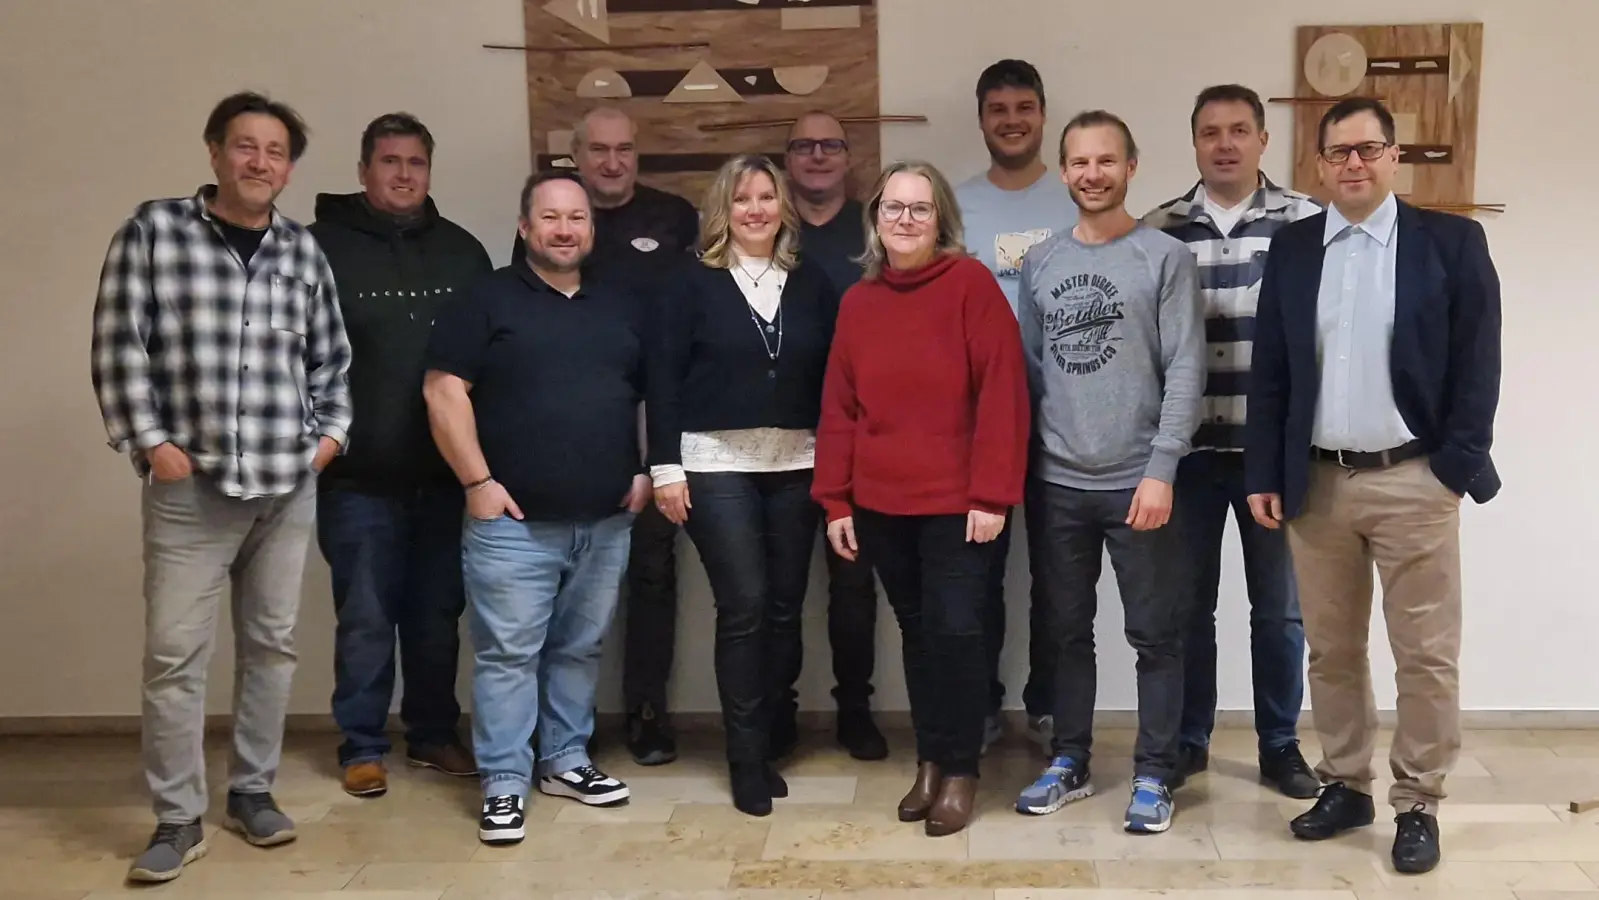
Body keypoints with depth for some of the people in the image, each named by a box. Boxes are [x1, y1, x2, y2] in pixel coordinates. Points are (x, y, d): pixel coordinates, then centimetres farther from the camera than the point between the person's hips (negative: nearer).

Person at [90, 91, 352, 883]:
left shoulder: (302, 249, 8)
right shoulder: (152, 231, -2)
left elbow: (331, 355, 16)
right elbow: (117, 348, -5)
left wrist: (331, 430, 5)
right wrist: (150, 442, -9)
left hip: (288, 484, 4)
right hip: (189, 485, -3)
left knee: (271, 643, 11)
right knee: (175, 653, -1)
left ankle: (252, 791, 25)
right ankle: (178, 819, 11)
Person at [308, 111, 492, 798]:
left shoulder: (462, 251, 8)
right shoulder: (322, 246, -3)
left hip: (446, 473, 3)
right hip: (359, 478, -3)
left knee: (438, 614, 12)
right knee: (366, 619, 5)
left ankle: (434, 734, 27)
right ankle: (362, 747, 19)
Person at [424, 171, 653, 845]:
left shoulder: (621, 308, 14)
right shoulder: (488, 300, -1)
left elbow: (652, 396, 19)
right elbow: (444, 390, -7)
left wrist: (644, 471, 7)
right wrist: (478, 482, -12)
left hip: (605, 521, 5)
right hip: (513, 521, -4)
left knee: (580, 649, 13)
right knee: (508, 654, -1)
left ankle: (565, 761, 27)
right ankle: (504, 784, 7)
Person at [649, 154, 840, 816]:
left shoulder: (813, 283, 8)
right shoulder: (696, 284, 0)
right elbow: (664, 380, -2)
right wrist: (665, 465, -8)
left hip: (796, 466, 3)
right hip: (717, 465, -3)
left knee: (785, 607, 7)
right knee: (743, 606, -5)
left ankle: (766, 742, 21)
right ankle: (747, 760, 6)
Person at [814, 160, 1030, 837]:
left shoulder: (971, 282, -6)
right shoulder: (857, 300, 9)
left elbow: (1001, 392, -11)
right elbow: (838, 407, 9)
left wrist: (992, 493, -15)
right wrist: (835, 500, 5)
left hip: (957, 501, -4)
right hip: (880, 503, 4)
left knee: (955, 630, -3)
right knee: (916, 631, 13)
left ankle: (961, 771, 13)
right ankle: (929, 761, 26)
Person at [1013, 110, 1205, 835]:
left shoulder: (1166, 258, -3)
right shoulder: (1039, 263, 9)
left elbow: (1186, 373, -8)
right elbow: (1028, 368, 11)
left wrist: (1161, 469, -16)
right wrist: (1022, 463, 5)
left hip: (1137, 481, -3)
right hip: (1056, 482, 4)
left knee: (1154, 635, 4)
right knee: (1068, 631, 12)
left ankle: (1153, 774, 15)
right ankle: (1069, 762, 25)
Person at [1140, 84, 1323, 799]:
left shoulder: (1307, 223, -1)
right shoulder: (1156, 232, 3)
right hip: (1186, 448, 1)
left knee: (1278, 606, 10)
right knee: (1187, 602, 11)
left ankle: (1280, 745, 25)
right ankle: (1187, 739, 26)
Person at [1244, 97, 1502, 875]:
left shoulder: (1452, 242, -2)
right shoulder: (1291, 248, 6)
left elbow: (1476, 365, -3)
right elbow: (1269, 370, 6)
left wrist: (1457, 466, -9)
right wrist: (1264, 474, 2)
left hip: (1414, 480, -3)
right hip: (1316, 482, 3)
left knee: (1426, 654, 4)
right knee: (1331, 650, 12)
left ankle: (1417, 804, 17)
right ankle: (1345, 785, 26)